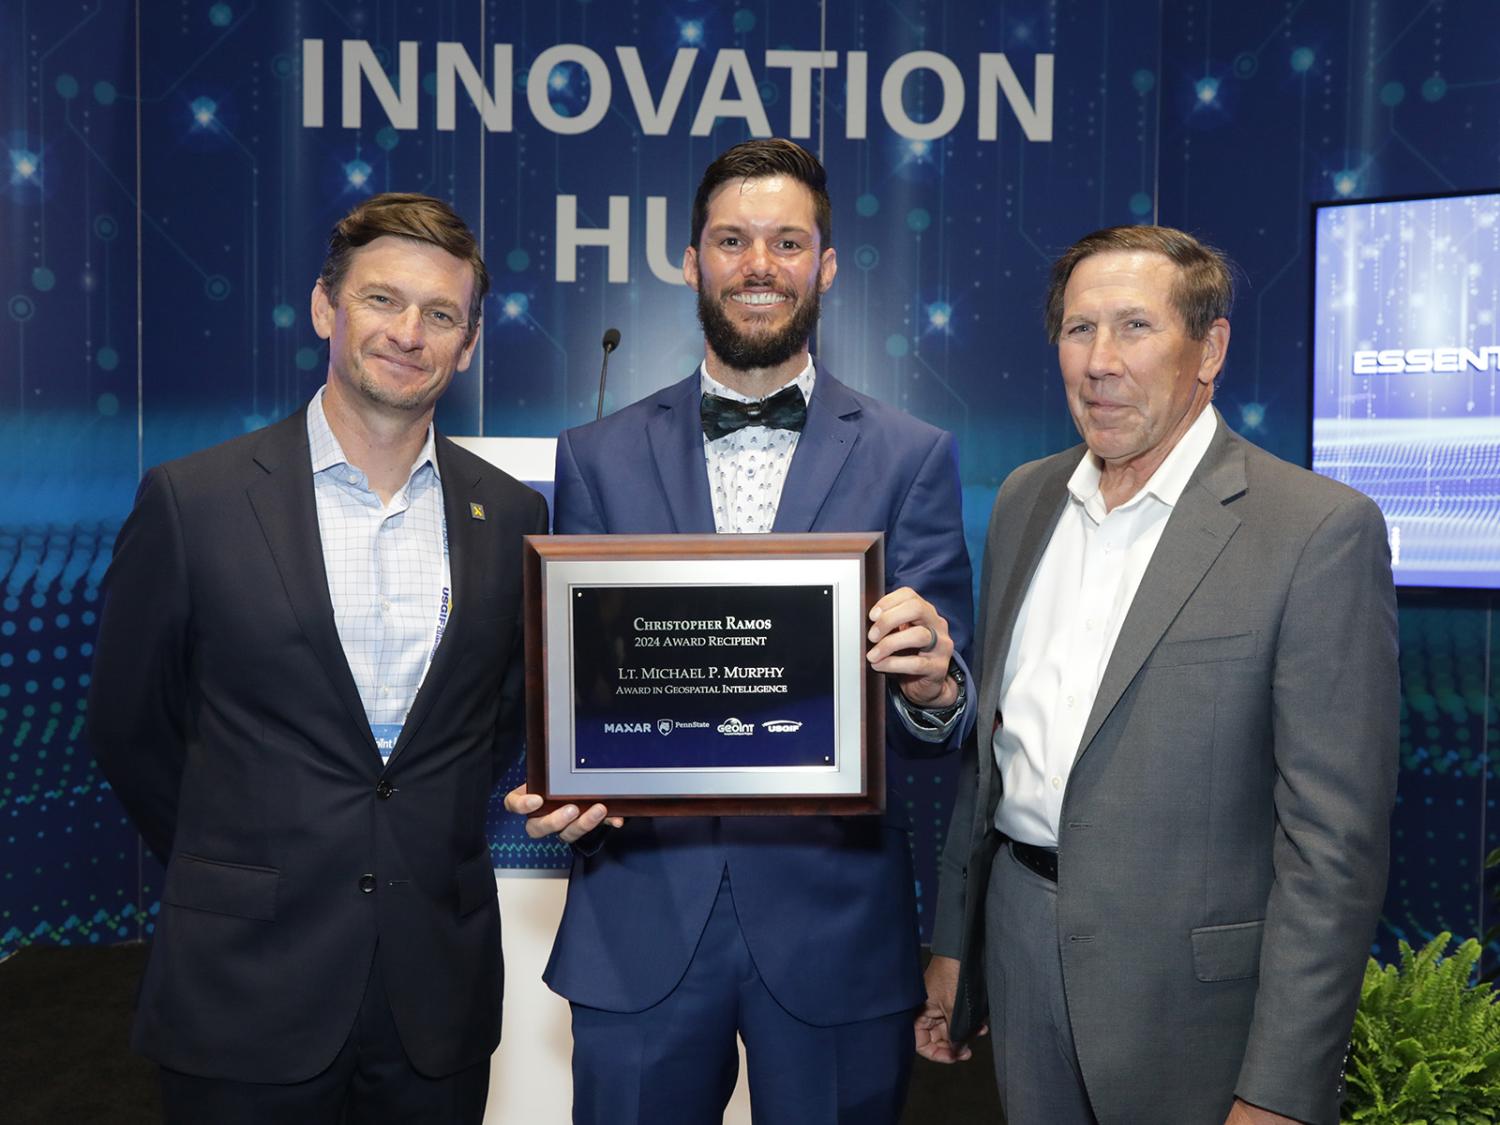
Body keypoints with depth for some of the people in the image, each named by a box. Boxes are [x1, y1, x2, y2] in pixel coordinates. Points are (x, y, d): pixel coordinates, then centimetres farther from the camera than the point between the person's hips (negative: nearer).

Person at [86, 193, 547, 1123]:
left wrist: (429, 840, 8)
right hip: (247, 989, -2)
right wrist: (235, 868, 8)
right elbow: (129, 723, 2)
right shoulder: (192, 501, -7)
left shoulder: (510, 516, 0)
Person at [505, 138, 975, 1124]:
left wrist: (932, 688, -25)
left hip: (835, 920, 0)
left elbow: (938, 723, -2)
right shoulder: (598, 458, 4)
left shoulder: (912, 457, 0)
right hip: (640, 919, 1)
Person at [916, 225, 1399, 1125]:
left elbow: (1336, 839, -15)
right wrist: (953, 941, 12)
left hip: (1191, 980, -5)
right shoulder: (1025, 499, 5)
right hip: (1021, 945, 5)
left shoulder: (1323, 531, -14)